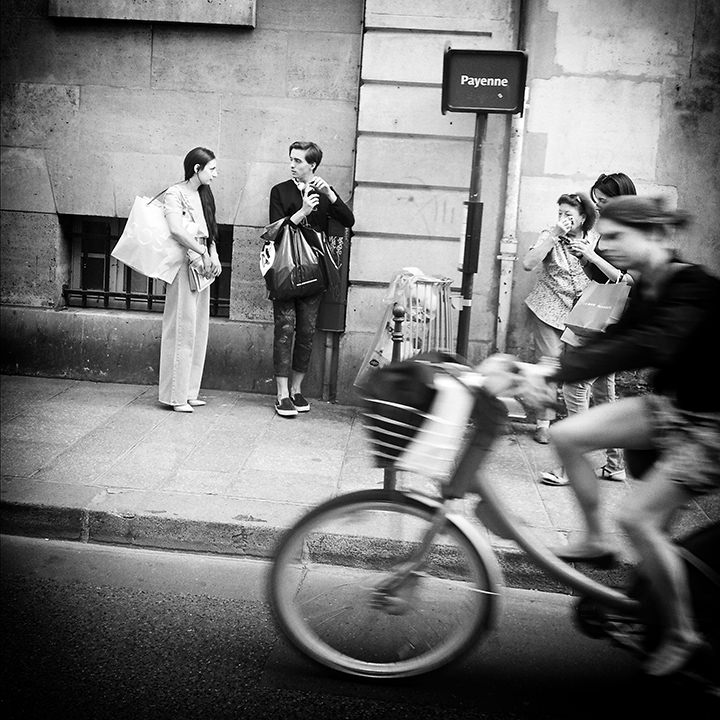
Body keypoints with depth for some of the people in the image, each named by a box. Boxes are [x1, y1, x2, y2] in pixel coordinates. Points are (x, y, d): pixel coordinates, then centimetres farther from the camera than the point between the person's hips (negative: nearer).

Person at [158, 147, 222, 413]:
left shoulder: (204, 194, 17)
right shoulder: (175, 193, -7)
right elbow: (176, 230, -22)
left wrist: (214, 258, -2)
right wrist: (203, 254, -18)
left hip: (203, 267, 8)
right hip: (184, 266, -8)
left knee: (198, 330, 9)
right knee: (182, 328, -6)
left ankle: (189, 391, 16)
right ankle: (175, 395, 0)